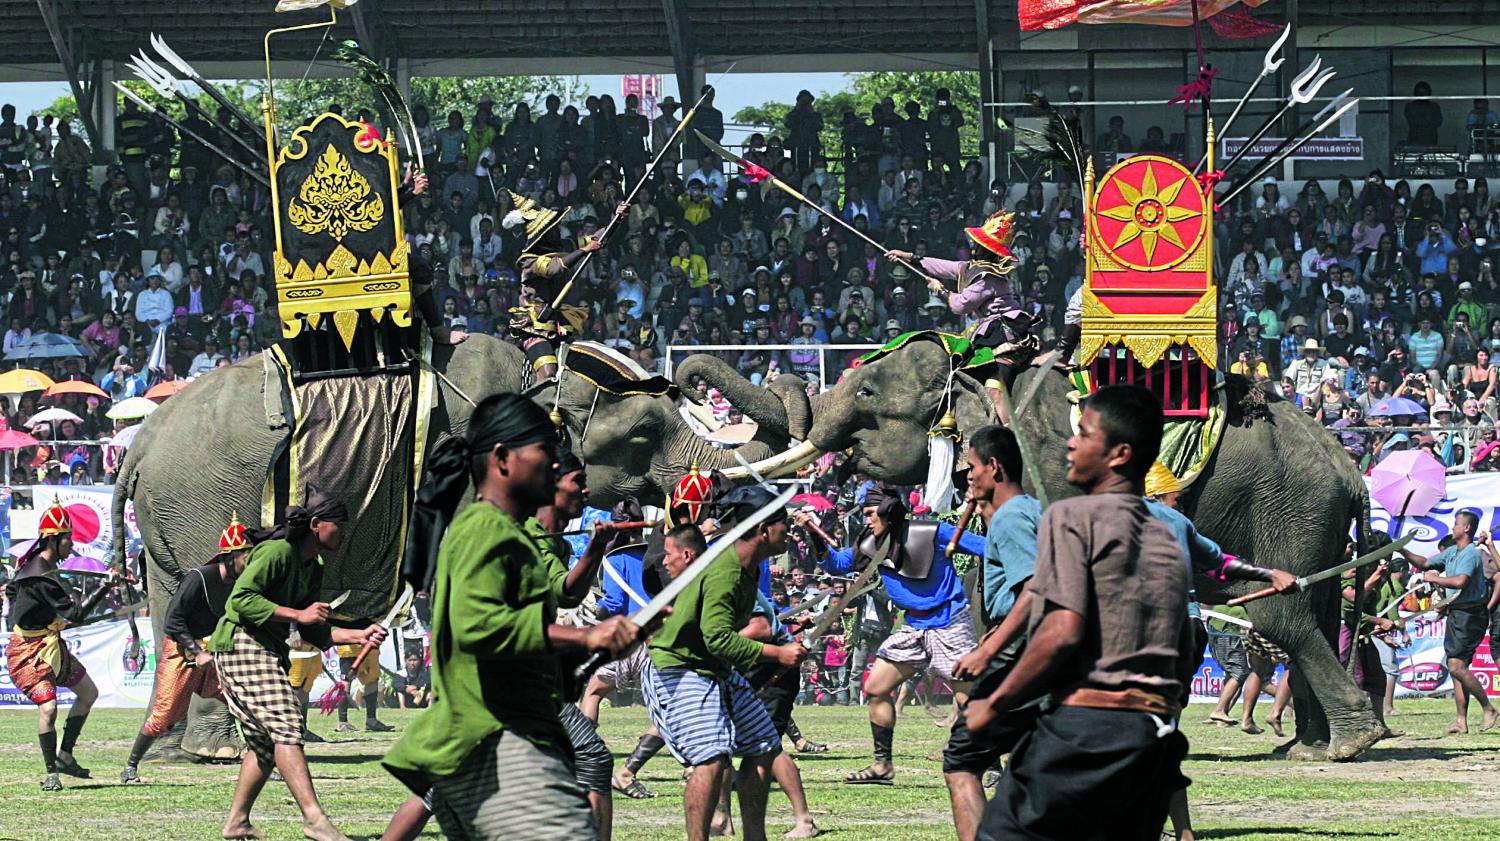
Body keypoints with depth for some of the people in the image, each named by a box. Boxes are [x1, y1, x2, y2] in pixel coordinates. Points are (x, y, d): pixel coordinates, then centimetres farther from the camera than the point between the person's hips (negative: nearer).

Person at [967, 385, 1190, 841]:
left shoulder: (1071, 517, -5)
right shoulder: (1166, 541, 19)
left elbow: (1062, 633, -16)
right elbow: (1180, 657, 19)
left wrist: (995, 705, -7)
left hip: (1085, 724, -8)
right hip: (1156, 731, 8)